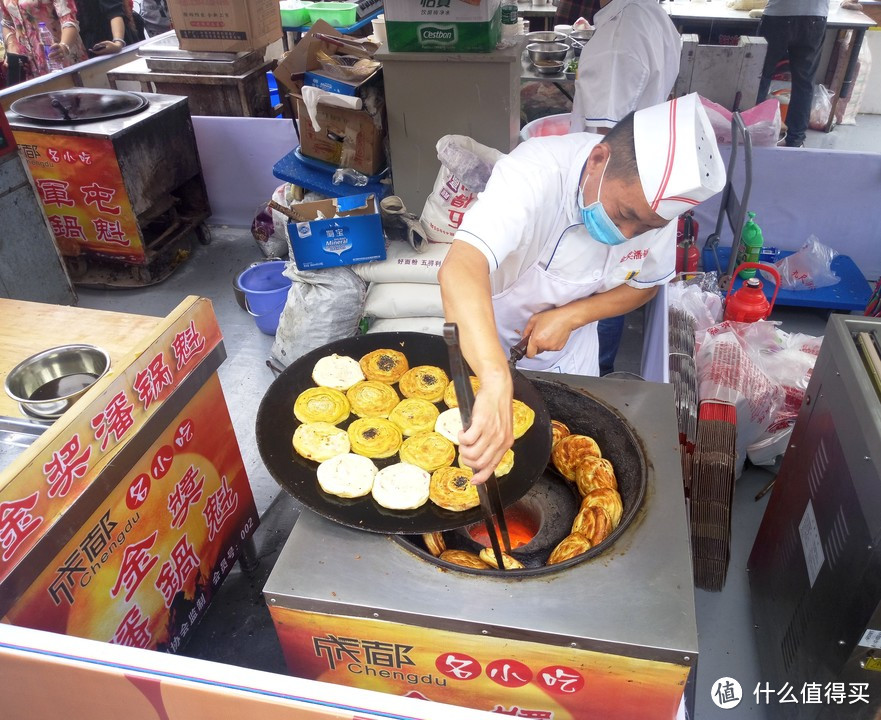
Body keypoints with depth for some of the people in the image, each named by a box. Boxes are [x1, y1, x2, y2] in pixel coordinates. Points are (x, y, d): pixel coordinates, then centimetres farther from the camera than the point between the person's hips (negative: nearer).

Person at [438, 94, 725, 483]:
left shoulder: (658, 196, -22)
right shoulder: (535, 173, -40)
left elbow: (644, 285, -5)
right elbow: (460, 270, -57)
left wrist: (570, 316, -23)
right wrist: (497, 382, -72)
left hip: (569, 346, 4)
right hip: (484, 340, -3)